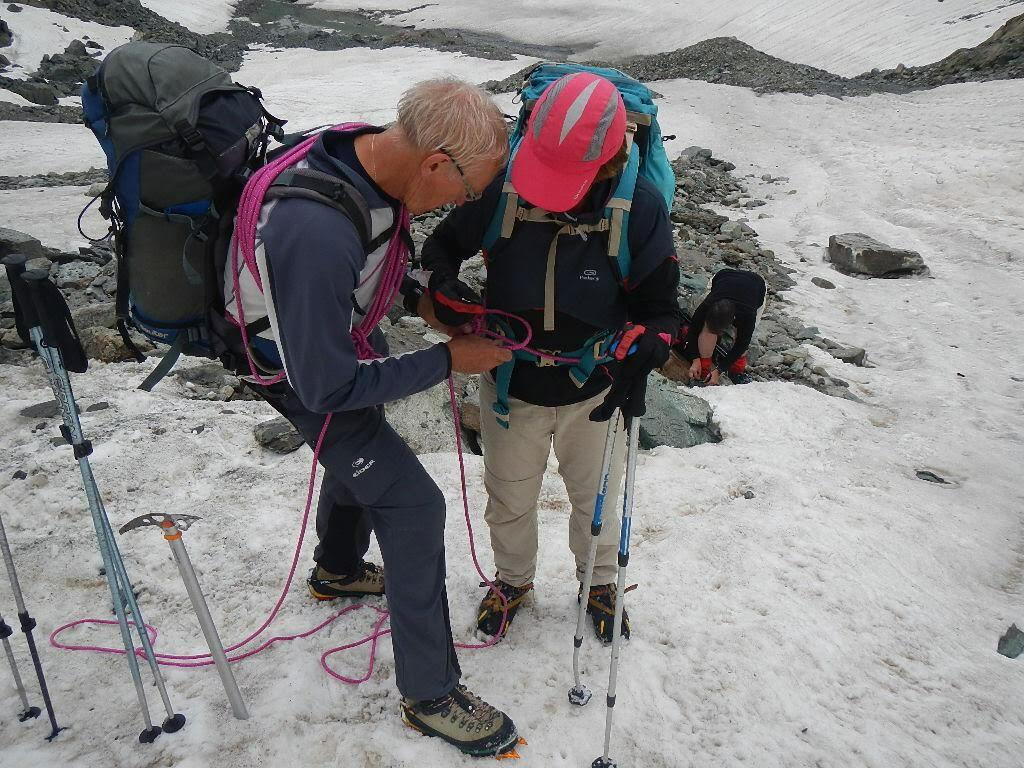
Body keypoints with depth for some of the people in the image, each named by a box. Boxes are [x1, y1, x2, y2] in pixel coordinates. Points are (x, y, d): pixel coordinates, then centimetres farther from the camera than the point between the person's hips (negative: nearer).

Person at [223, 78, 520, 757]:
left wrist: (418, 297, -6)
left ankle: (338, 569, 58)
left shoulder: (370, 152, -16)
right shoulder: (320, 233, -43)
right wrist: (448, 360, -26)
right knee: (414, 505, -7)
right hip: (305, 371, -9)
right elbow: (328, 388, -32)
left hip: (342, 329, 9)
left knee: (362, 455, 30)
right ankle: (430, 694, 10)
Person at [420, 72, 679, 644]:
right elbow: (443, 246, -3)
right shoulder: (500, 187, -20)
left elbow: (660, 306, -11)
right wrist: (447, 291, -25)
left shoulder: (640, 207, -20)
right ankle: (513, 580, 53)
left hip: (593, 391, 0)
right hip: (511, 386, 1)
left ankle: (599, 582, 53)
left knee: (595, 498, 23)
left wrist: (639, 360, -30)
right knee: (509, 499, 22)